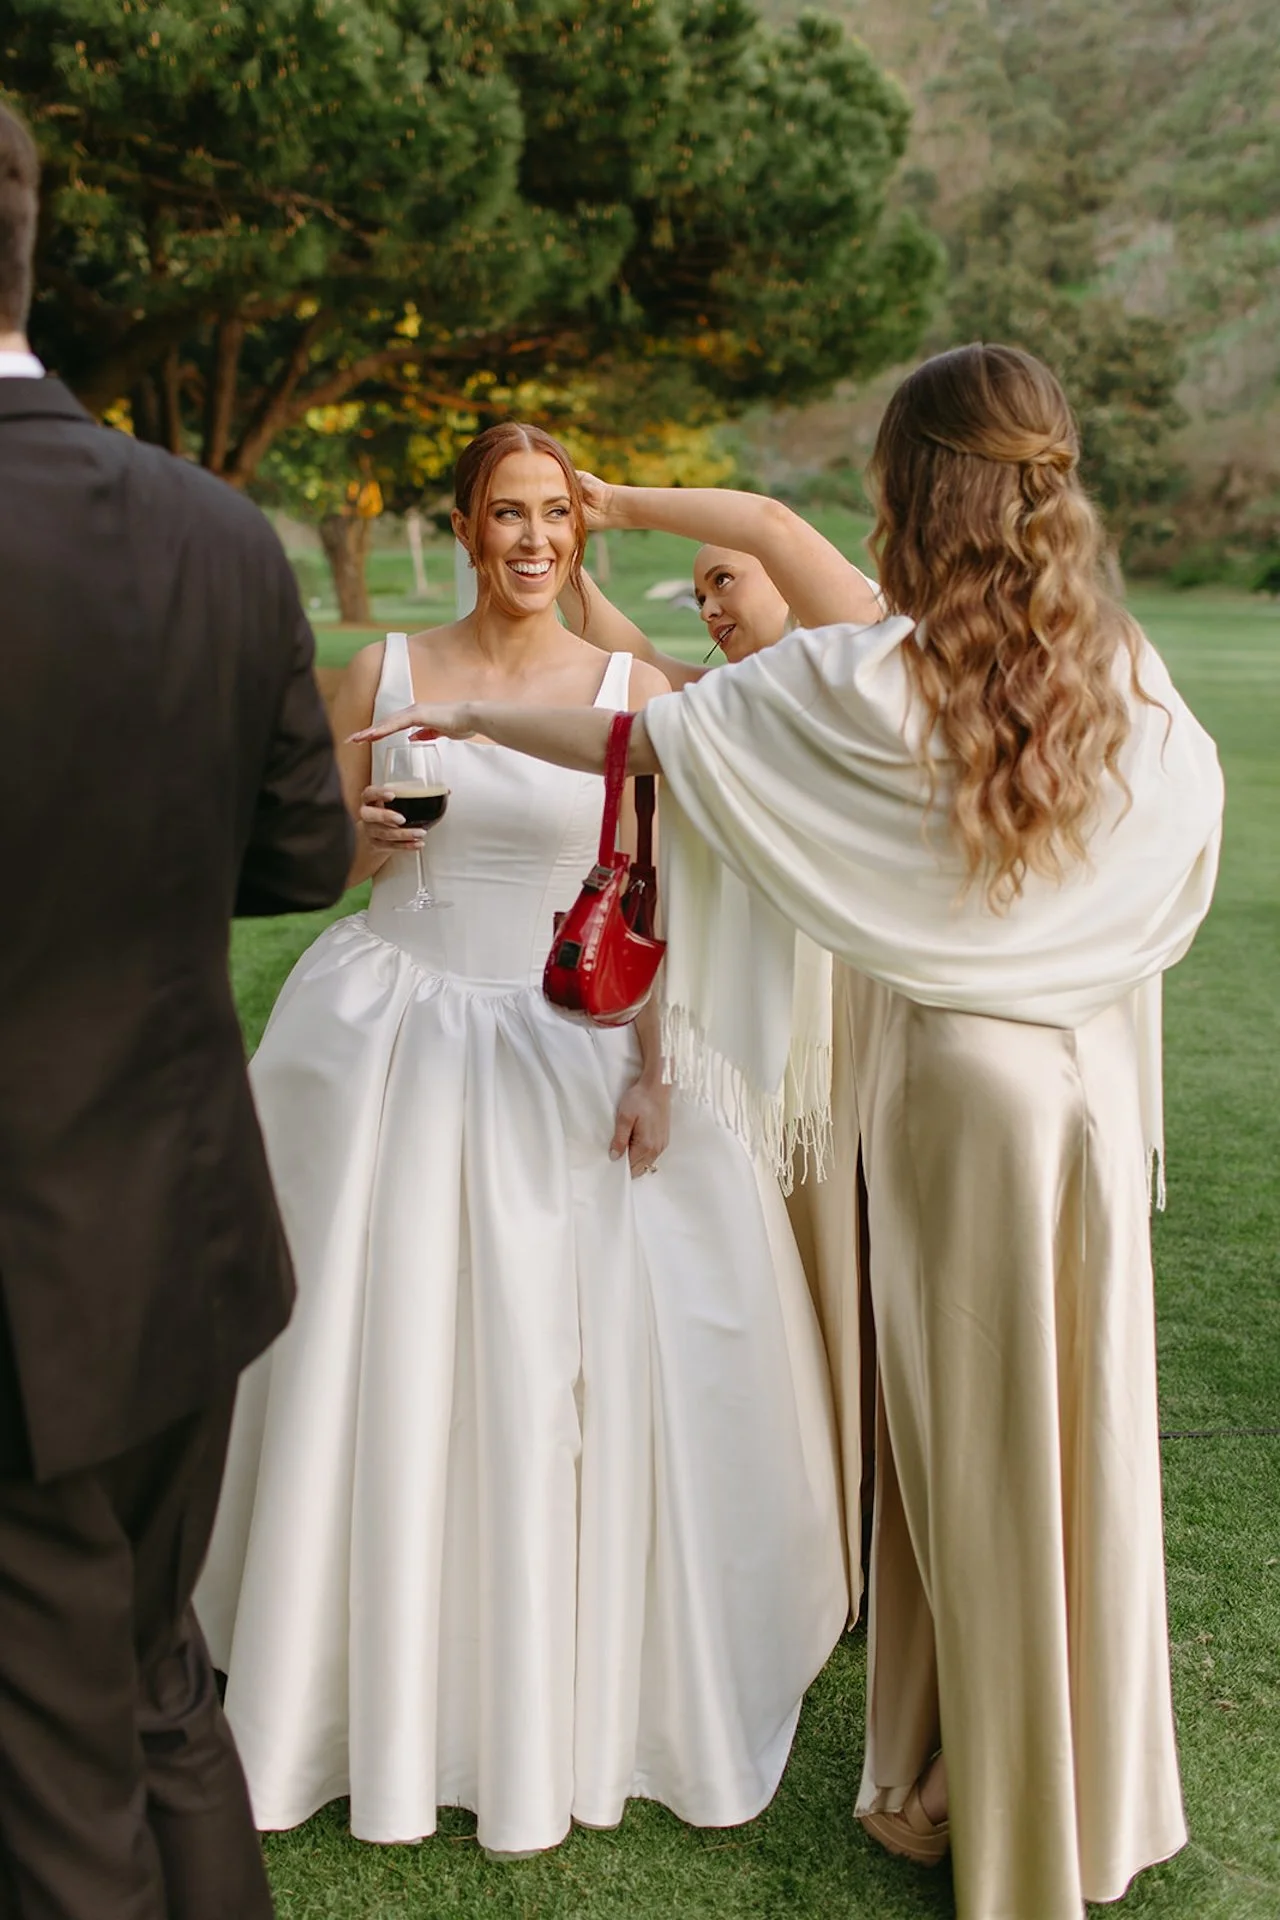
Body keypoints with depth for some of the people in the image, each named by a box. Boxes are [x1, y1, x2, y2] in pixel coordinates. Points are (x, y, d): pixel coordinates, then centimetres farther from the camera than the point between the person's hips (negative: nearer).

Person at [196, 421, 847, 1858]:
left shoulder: (631, 692, 2)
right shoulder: (386, 669, 4)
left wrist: (652, 1077, -9)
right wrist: (362, 841, -12)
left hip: (564, 1057, -1)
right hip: (393, 1038, 1)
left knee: (556, 1374, 3)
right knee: (380, 1357, 6)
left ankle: (555, 1691, 24)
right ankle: (381, 1676, 26)